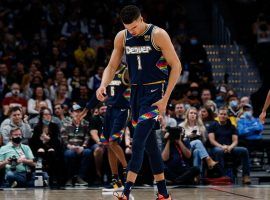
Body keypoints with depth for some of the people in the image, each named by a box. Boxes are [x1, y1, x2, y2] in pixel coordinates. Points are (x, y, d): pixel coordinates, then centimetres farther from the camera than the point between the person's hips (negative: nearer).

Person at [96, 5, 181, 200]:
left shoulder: (158, 35, -13)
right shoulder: (122, 37, 3)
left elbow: (176, 66, -11)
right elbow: (112, 66, 9)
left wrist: (165, 99, -16)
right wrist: (103, 85, -13)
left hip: (155, 92, -6)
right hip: (136, 92, 6)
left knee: (138, 142, -16)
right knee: (150, 143, 10)